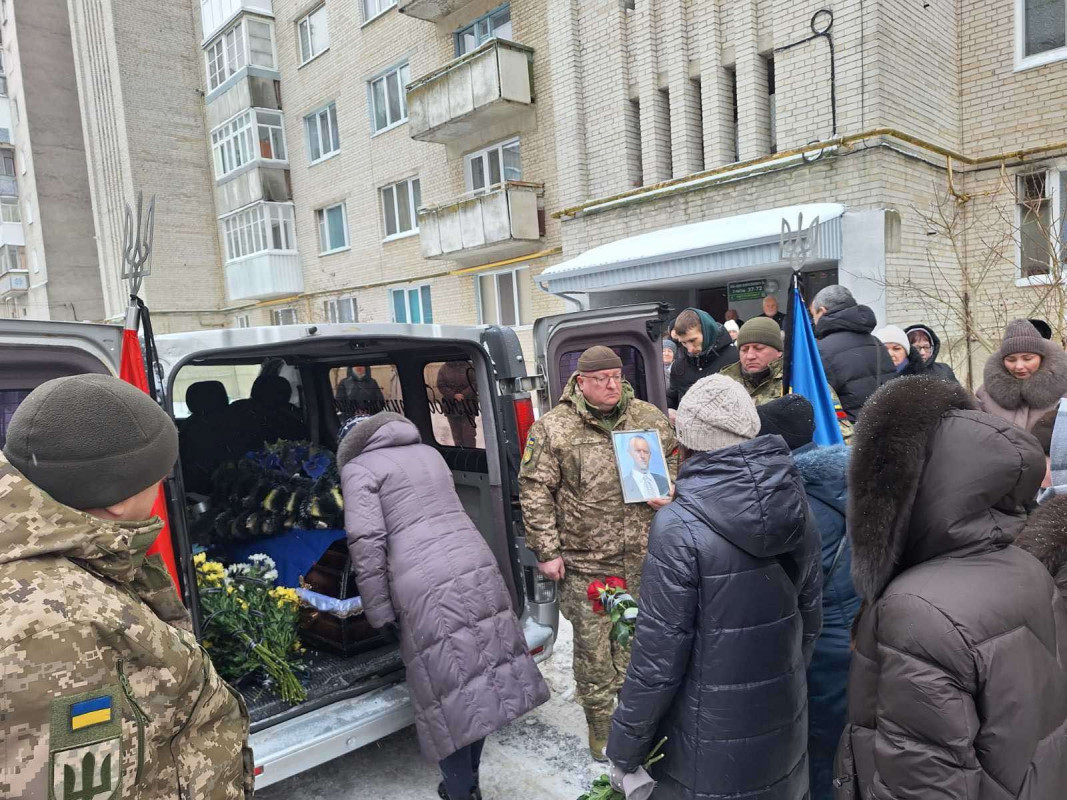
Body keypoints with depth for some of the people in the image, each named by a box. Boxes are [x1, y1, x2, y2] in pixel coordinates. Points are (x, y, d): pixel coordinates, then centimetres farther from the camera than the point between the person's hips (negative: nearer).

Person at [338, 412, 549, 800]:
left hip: (427, 588, -7)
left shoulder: (358, 468, 2)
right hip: (478, 566, 7)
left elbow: (366, 544, -9)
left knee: (448, 693, 5)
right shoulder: (428, 452, 21)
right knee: (475, 679, 15)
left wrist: (380, 611, -3)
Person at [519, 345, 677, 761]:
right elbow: (535, 491, -7)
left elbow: (676, 463, 16)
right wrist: (547, 550, -8)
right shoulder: (552, 429, -8)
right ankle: (603, 737, 29)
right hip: (585, 564, -3)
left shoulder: (651, 419, 2)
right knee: (593, 652, 8)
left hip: (642, 559, 3)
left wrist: (668, 493, -5)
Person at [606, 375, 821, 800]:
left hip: (711, 750, -5)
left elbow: (659, 656, -21)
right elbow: (809, 618, 6)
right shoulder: (795, 507, -6)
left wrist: (624, 751, -7)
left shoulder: (680, 528, -25)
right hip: (785, 732, 5)